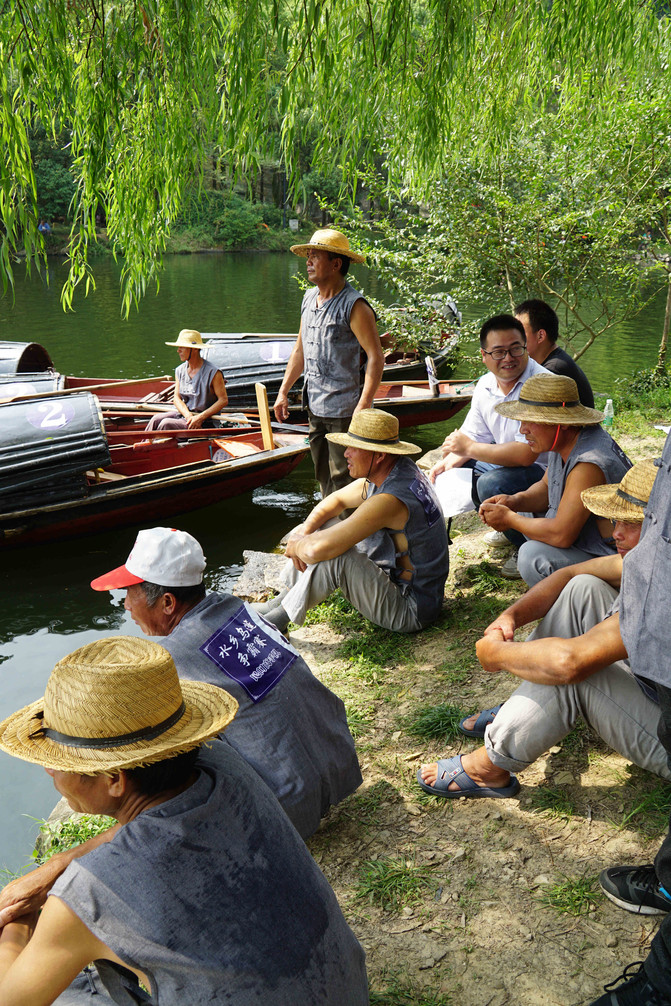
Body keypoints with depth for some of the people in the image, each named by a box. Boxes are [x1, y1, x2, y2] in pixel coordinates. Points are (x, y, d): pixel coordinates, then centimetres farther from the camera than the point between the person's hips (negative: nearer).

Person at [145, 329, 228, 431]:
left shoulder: (213, 372, -15)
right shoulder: (180, 371, 5)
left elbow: (223, 400, -15)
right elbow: (177, 398, 4)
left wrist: (200, 417, -21)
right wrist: (188, 415, -17)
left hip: (204, 423, -6)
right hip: (184, 413, 6)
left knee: (166, 424, -23)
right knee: (155, 420, -17)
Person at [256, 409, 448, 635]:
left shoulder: (389, 501, -33)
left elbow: (317, 550, -36)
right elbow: (335, 500, 11)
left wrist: (296, 546, -12)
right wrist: (303, 532, -6)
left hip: (410, 613, -10)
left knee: (335, 555, -30)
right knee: (322, 526, 10)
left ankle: (280, 617, -8)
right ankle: (278, 604, 14)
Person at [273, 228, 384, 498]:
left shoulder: (354, 306, -14)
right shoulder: (309, 298, 11)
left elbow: (376, 357, -17)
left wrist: (363, 406, -23)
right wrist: (283, 392, 17)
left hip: (344, 410, -8)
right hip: (315, 406, 8)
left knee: (343, 480, -2)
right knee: (323, 476, 17)